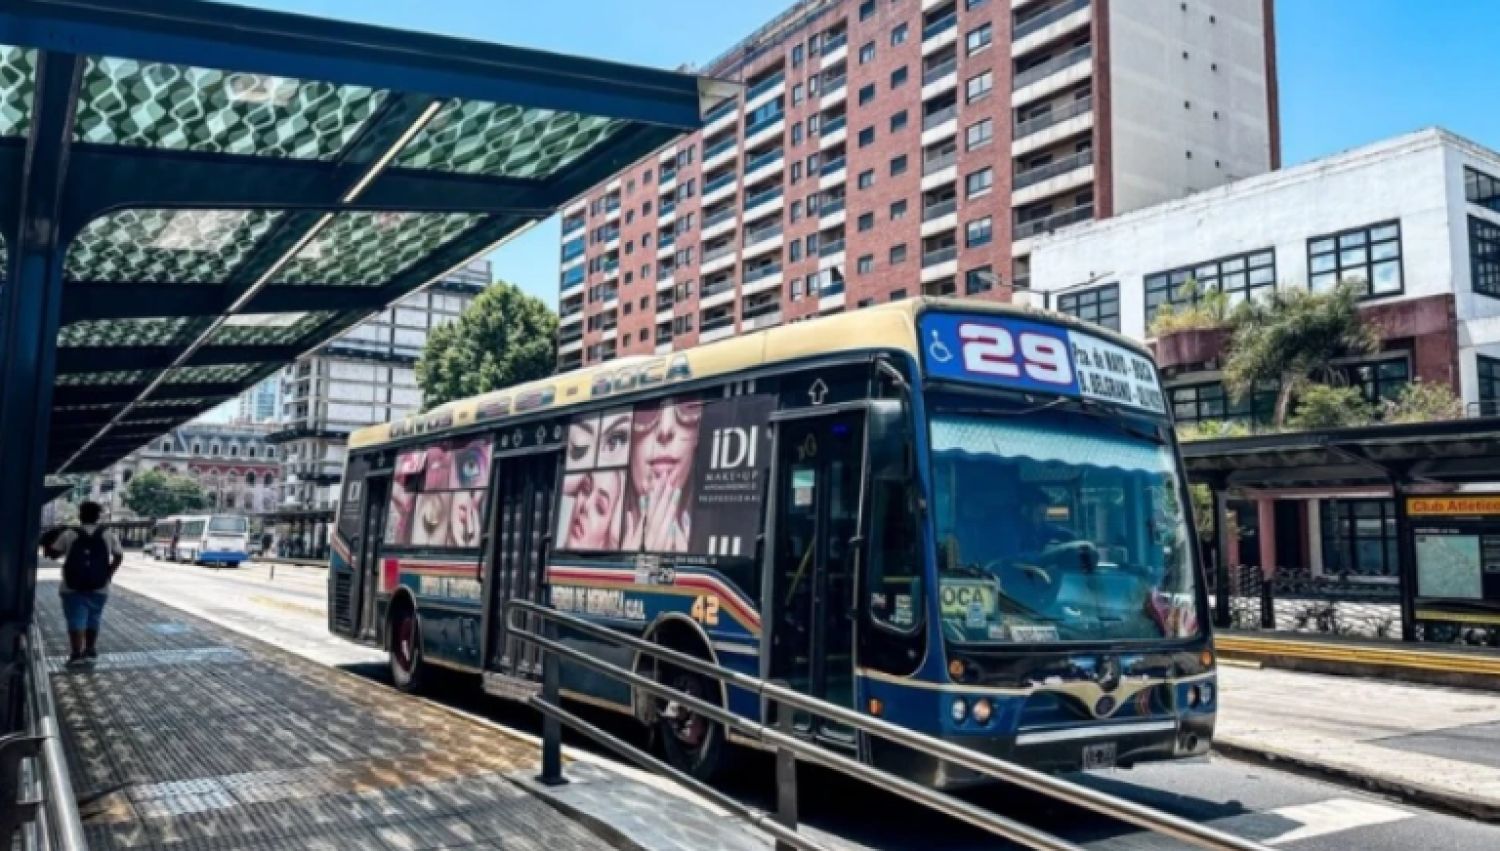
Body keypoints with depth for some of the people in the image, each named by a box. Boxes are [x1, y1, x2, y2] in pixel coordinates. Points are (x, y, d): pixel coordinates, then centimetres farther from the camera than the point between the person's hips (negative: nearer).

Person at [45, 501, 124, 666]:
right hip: (99, 587, 2)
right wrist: (109, 573, 16)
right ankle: (90, 650, 23)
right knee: (93, 620, 17)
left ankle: (77, 653, -6)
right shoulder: (108, 536, 0)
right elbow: (119, 556, 6)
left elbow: (53, 553, 0)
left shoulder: (69, 535, -6)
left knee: (76, 621, 1)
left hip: (73, 587, -2)